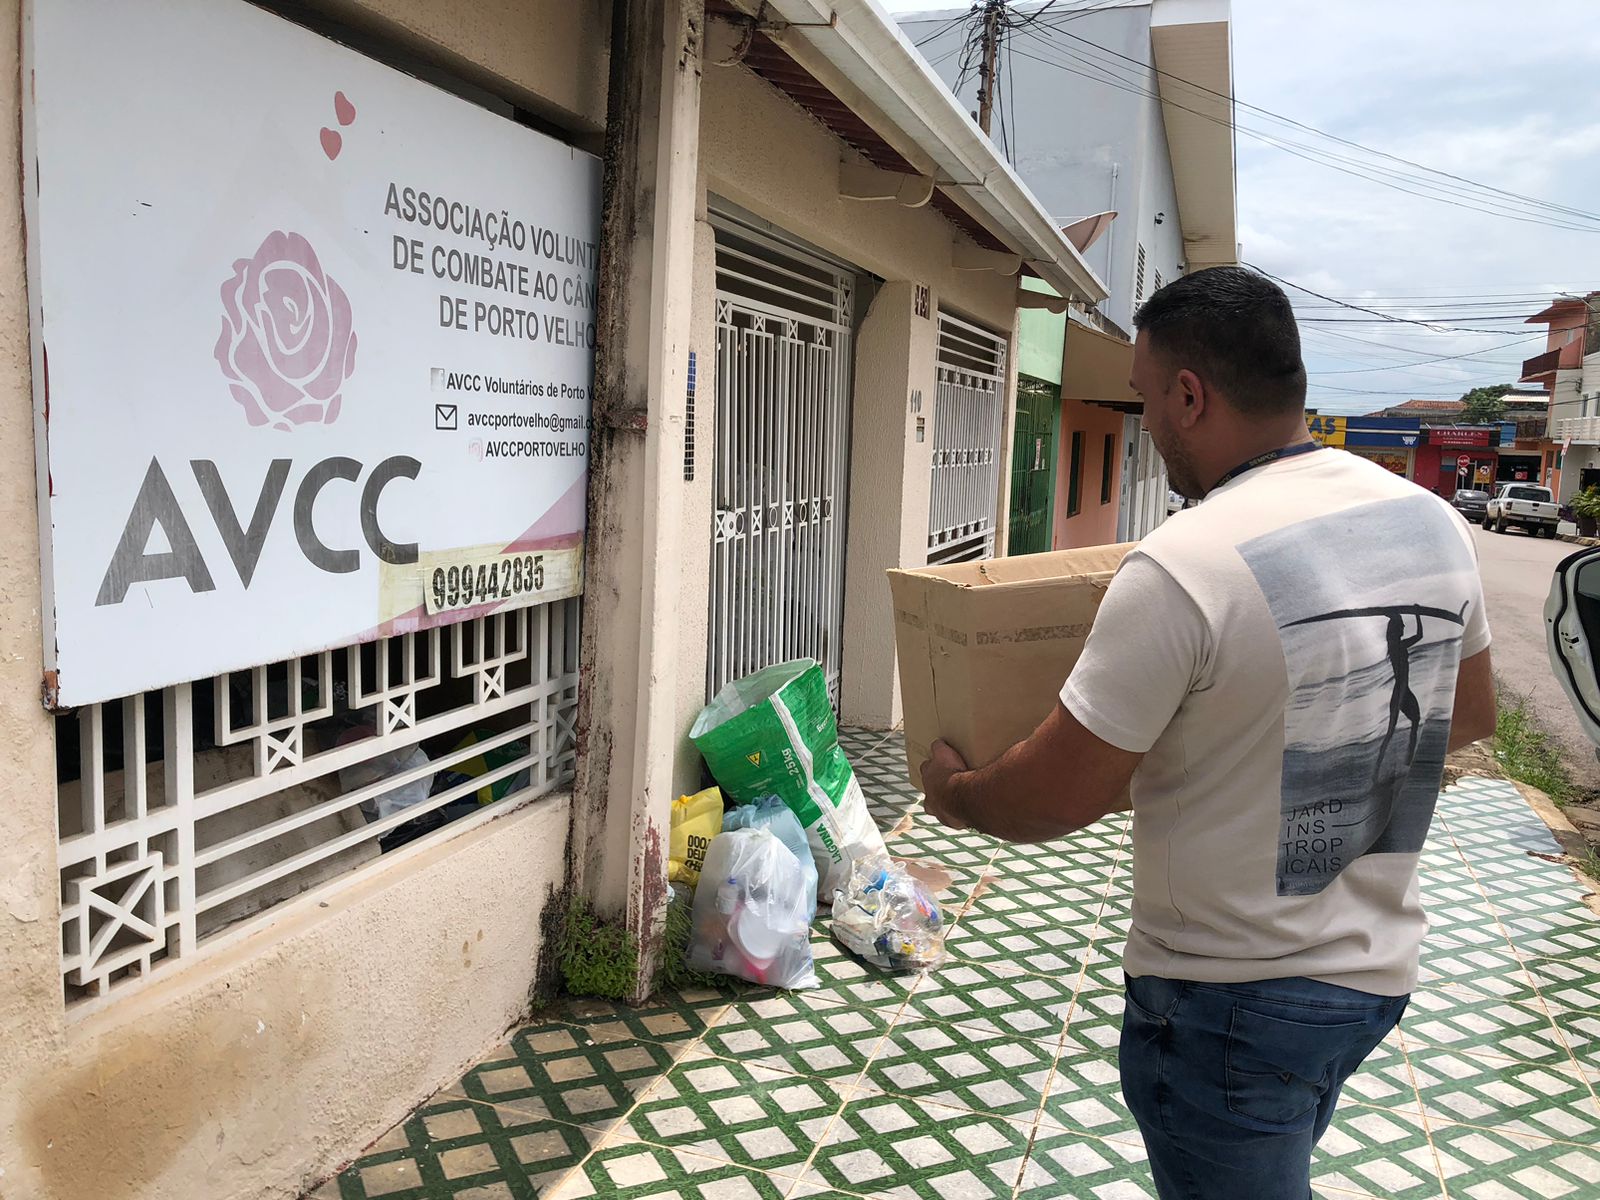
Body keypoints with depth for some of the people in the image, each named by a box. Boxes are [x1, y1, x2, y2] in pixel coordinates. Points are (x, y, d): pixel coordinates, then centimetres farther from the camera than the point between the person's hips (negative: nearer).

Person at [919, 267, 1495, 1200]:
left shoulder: (1181, 569, -28)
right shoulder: (1436, 523, -3)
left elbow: (1057, 798, -21)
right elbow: (1470, 717, 12)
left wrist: (954, 792, -1)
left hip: (1235, 1000, -7)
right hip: (1379, 971, 8)